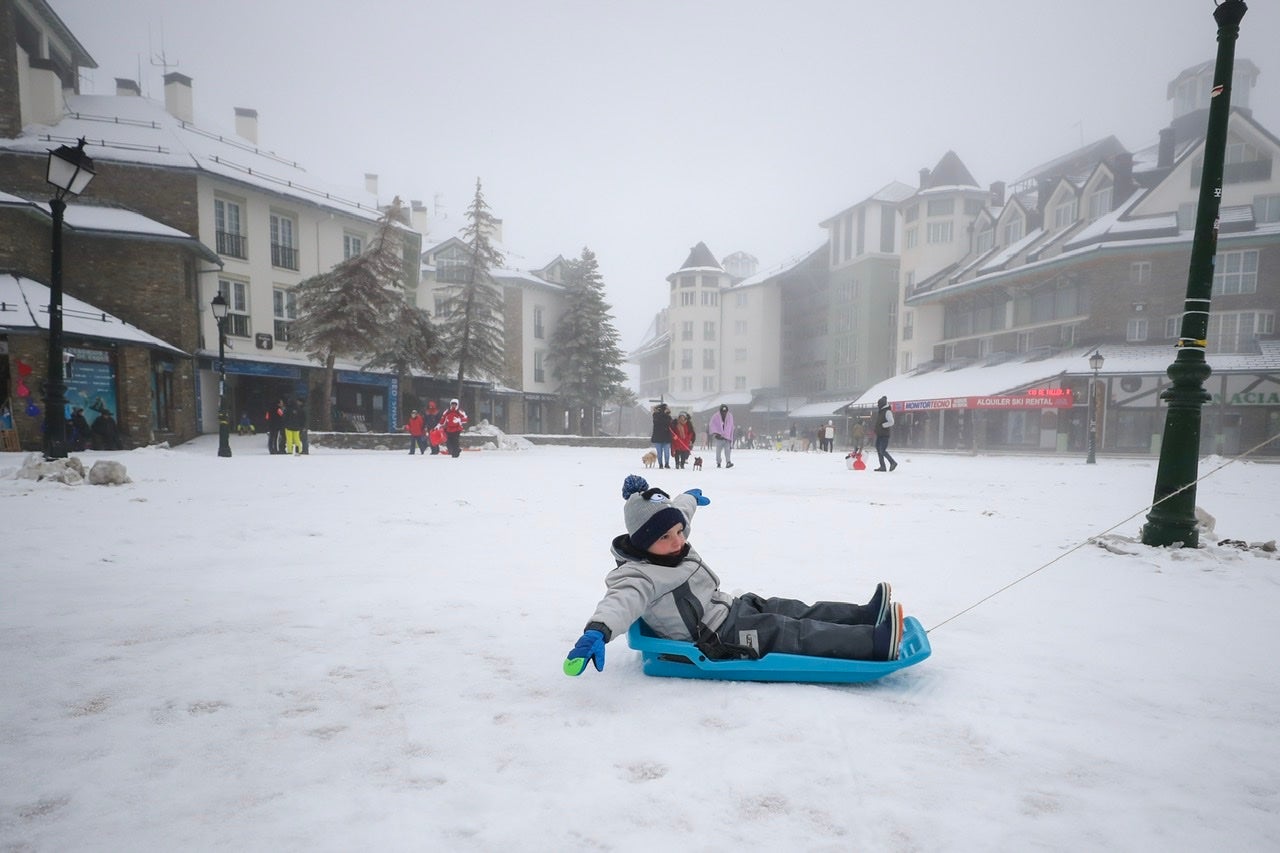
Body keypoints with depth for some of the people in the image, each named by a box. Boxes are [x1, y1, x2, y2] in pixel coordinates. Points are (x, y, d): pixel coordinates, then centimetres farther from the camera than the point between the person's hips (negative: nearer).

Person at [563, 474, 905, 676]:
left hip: (732, 606, 10)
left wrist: (690, 498, 50)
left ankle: (865, 615, 9)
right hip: (719, 638, -10)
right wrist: (597, 631, -66)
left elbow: (674, 514, 28)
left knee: (798, 612, 6)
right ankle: (875, 643, -17)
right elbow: (622, 601, -44)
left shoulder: (671, 546, 6)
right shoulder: (639, 575, -23)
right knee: (798, 634, -15)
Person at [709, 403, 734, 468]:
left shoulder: (730, 416, 8)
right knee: (718, 450, 1)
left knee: (728, 450, -12)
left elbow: (731, 428, 13)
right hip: (719, 437, -1)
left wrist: (731, 438, 12)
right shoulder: (715, 417, -2)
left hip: (727, 437, 1)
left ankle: (728, 462, -17)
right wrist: (715, 433, -21)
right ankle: (718, 463, 14)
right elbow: (712, 426, -5)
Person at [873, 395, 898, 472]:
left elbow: (891, 422, -22)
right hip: (879, 435, 9)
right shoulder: (879, 412, 16)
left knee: (882, 451, -12)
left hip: (884, 435, -9)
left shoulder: (887, 412, -12)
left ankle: (893, 462, 3)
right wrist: (875, 427, 12)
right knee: (878, 450, 8)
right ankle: (882, 466, 12)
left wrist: (882, 425, -18)